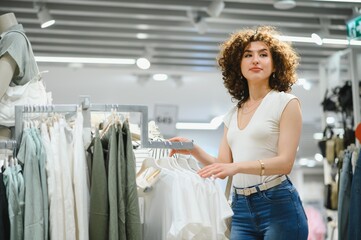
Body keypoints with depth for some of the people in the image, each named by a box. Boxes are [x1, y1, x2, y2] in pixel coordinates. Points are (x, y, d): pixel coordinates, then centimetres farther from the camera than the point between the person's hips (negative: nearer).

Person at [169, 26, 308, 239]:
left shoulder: (286, 103, -2)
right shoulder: (232, 115, 14)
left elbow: (285, 162, -12)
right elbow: (223, 167, 12)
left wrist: (237, 166, -24)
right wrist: (194, 150, -5)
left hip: (278, 205, -5)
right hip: (240, 209, 5)